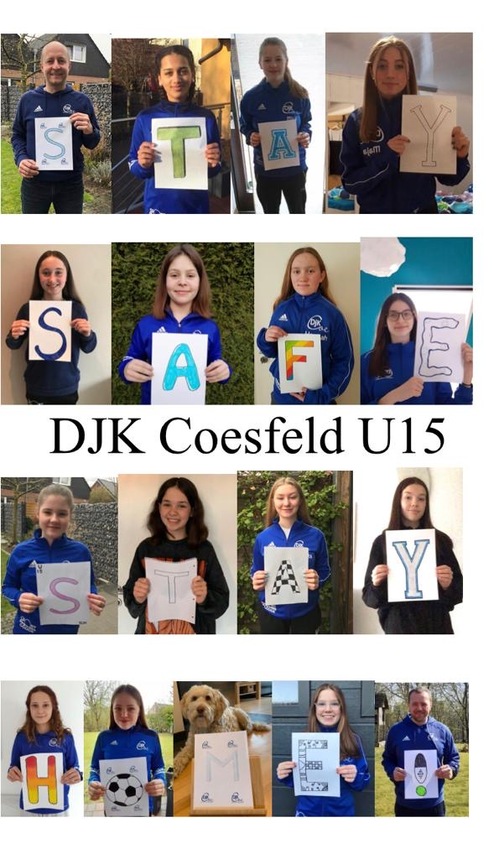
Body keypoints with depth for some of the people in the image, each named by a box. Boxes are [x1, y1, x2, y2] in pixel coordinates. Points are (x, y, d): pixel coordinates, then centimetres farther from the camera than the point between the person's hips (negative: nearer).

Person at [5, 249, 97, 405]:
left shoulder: (76, 308, -6)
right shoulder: (28, 308, -7)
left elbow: (88, 348, 3)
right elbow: (14, 345, 6)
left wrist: (88, 335, -18)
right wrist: (14, 336, -16)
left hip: (67, 389, 0)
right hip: (36, 389, 0)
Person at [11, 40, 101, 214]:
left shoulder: (81, 101, 0)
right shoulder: (28, 99, 1)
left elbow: (93, 144, 5)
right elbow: (17, 135, 10)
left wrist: (89, 132, -18)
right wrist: (21, 158, -9)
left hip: (70, 184, 0)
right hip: (34, 183, 0)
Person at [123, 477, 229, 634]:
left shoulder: (204, 549, -9)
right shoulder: (146, 548, -6)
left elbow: (222, 602, -7)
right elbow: (129, 601, -1)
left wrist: (204, 598, -25)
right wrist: (137, 598, -20)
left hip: (193, 632, -1)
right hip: (152, 632, 1)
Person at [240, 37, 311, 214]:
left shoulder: (299, 94, -10)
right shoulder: (251, 97, -9)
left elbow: (305, 122, 4)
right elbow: (245, 126, 5)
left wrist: (305, 135, -17)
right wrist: (250, 137, -16)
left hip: (294, 168, -1)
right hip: (265, 169, 1)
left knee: (298, 213, 12)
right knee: (270, 214, 19)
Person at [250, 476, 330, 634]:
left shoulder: (315, 535, -7)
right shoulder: (263, 538, -4)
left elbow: (324, 572, 1)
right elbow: (255, 574, 6)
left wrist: (317, 581, -21)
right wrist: (257, 582, -16)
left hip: (305, 612, -1)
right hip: (271, 613, 1)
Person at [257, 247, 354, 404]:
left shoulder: (331, 313, -11)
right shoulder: (282, 309, -3)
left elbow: (344, 361, -6)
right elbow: (272, 352, 8)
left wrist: (324, 394, -15)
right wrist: (266, 339, -12)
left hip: (316, 399, -3)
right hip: (282, 396, 3)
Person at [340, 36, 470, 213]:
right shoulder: (357, 121, -7)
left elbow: (447, 178, -2)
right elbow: (350, 182, -10)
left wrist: (459, 158, -22)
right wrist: (384, 160, -24)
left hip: (421, 211, 0)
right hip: (375, 211, 0)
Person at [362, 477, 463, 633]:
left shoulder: (441, 540, 1)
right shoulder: (382, 542, -2)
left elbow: (459, 592, 3)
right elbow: (369, 597, -1)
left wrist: (447, 586, -17)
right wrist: (376, 585, -21)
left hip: (437, 625, 1)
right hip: (399, 625, -1)